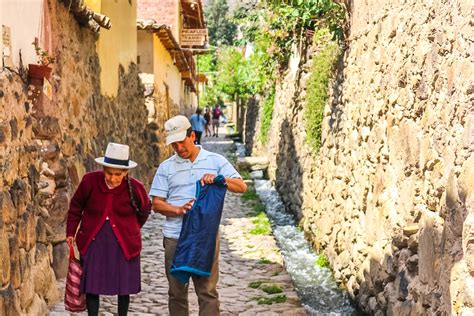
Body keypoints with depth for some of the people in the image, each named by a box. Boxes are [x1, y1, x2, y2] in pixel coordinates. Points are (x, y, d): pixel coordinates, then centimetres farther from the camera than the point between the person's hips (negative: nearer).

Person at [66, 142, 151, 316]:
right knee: (91, 286, 3)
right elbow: (76, 206, 5)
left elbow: (144, 211, 9)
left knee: (124, 288, 9)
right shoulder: (90, 181, -14)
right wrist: (70, 232, 7)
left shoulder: (135, 188, -13)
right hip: (93, 242, 0)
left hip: (124, 244, 0)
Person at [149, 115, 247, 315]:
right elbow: (156, 203, 5)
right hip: (175, 237, 2)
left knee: (207, 291, -1)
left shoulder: (216, 161, 5)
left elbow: (241, 187, 0)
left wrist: (219, 179, -18)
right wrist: (179, 210, -14)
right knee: (176, 291, 9)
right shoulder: (166, 167, 8)